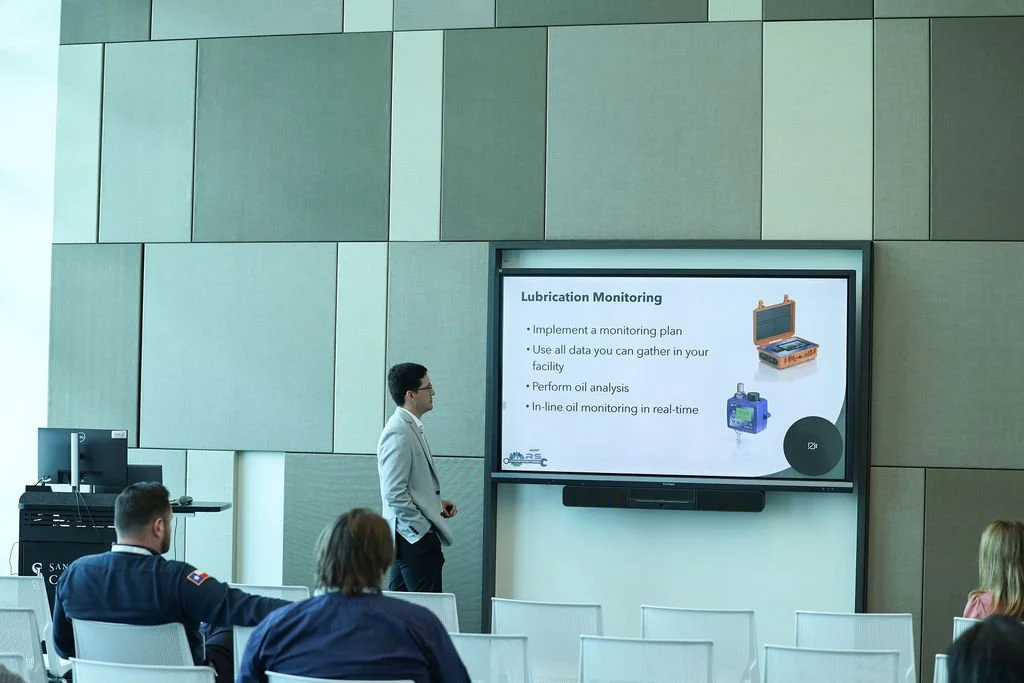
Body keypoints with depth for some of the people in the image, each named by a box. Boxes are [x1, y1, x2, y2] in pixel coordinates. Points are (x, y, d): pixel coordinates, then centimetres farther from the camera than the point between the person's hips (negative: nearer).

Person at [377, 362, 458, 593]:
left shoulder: (412, 428, 14)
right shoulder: (398, 433, -17)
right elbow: (394, 494, -22)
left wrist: (438, 503, 11)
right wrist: (423, 529, -17)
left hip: (409, 536, 10)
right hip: (414, 538, -10)